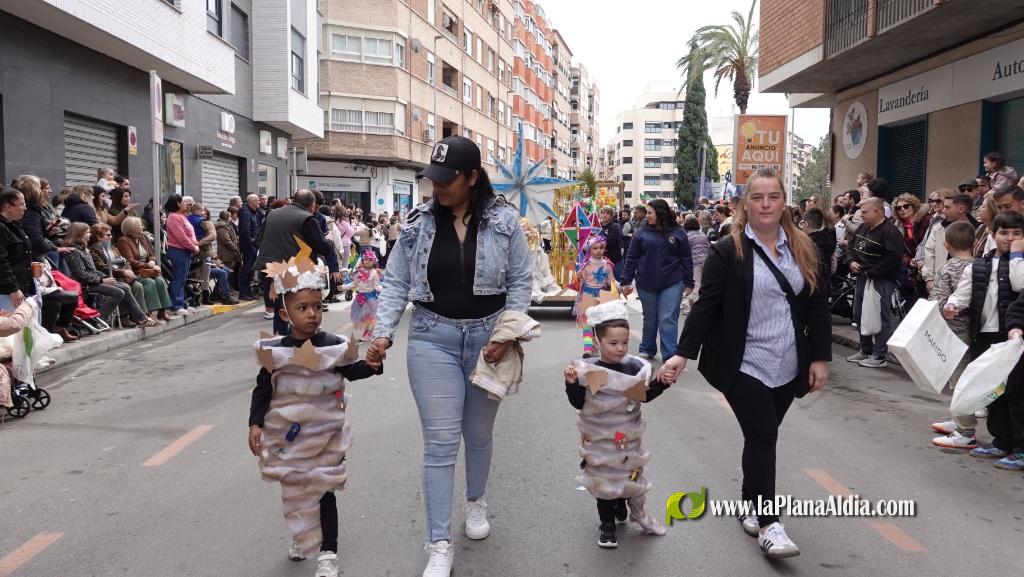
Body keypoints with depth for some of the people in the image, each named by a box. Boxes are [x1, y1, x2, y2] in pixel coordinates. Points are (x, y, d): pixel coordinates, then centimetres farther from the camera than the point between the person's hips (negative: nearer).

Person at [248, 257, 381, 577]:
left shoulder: (333, 345, -10)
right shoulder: (274, 351, -9)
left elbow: (351, 371, 4)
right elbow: (262, 390, -3)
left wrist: (371, 365, -15)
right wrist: (255, 424, -11)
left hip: (325, 434, -2)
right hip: (288, 435, 2)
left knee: (323, 491, 4)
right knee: (294, 490, 19)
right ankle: (302, 538, 43)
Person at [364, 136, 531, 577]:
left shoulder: (503, 220, -5)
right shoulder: (418, 223, -2)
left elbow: (520, 281, -1)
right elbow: (396, 284, 1)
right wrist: (383, 332, -11)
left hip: (488, 338, 0)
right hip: (433, 338, 0)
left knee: (479, 433, 17)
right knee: (440, 441, -3)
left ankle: (475, 501, 45)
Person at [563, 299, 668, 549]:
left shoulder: (635, 367, -8)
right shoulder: (587, 370, -16)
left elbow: (646, 396, 4)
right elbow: (578, 403, -11)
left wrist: (662, 382, -10)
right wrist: (572, 383, -27)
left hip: (628, 437, 2)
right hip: (600, 439, -2)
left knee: (630, 475, 18)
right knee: (603, 480, 10)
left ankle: (637, 512, 42)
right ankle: (607, 524, 28)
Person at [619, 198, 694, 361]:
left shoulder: (678, 233, 1)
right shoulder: (642, 233, 3)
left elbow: (686, 259, 3)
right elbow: (632, 259, 4)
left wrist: (688, 283, 1)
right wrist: (626, 281, 1)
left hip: (672, 284, -2)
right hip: (646, 284, 2)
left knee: (668, 320, -5)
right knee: (650, 319, 14)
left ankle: (670, 357, -2)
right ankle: (647, 350, 29)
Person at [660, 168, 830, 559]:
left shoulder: (803, 249, 7)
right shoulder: (728, 251, -6)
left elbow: (817, 306, 9)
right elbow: (706, 305, -9)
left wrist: (820, 357, 4)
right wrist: (684, 352, -18)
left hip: (788, 366, 4)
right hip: (744, 365, -4)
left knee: (763, 437, 12)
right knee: (762, 437, -7)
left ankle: (748, 506, 28)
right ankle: (768, 523, 1)